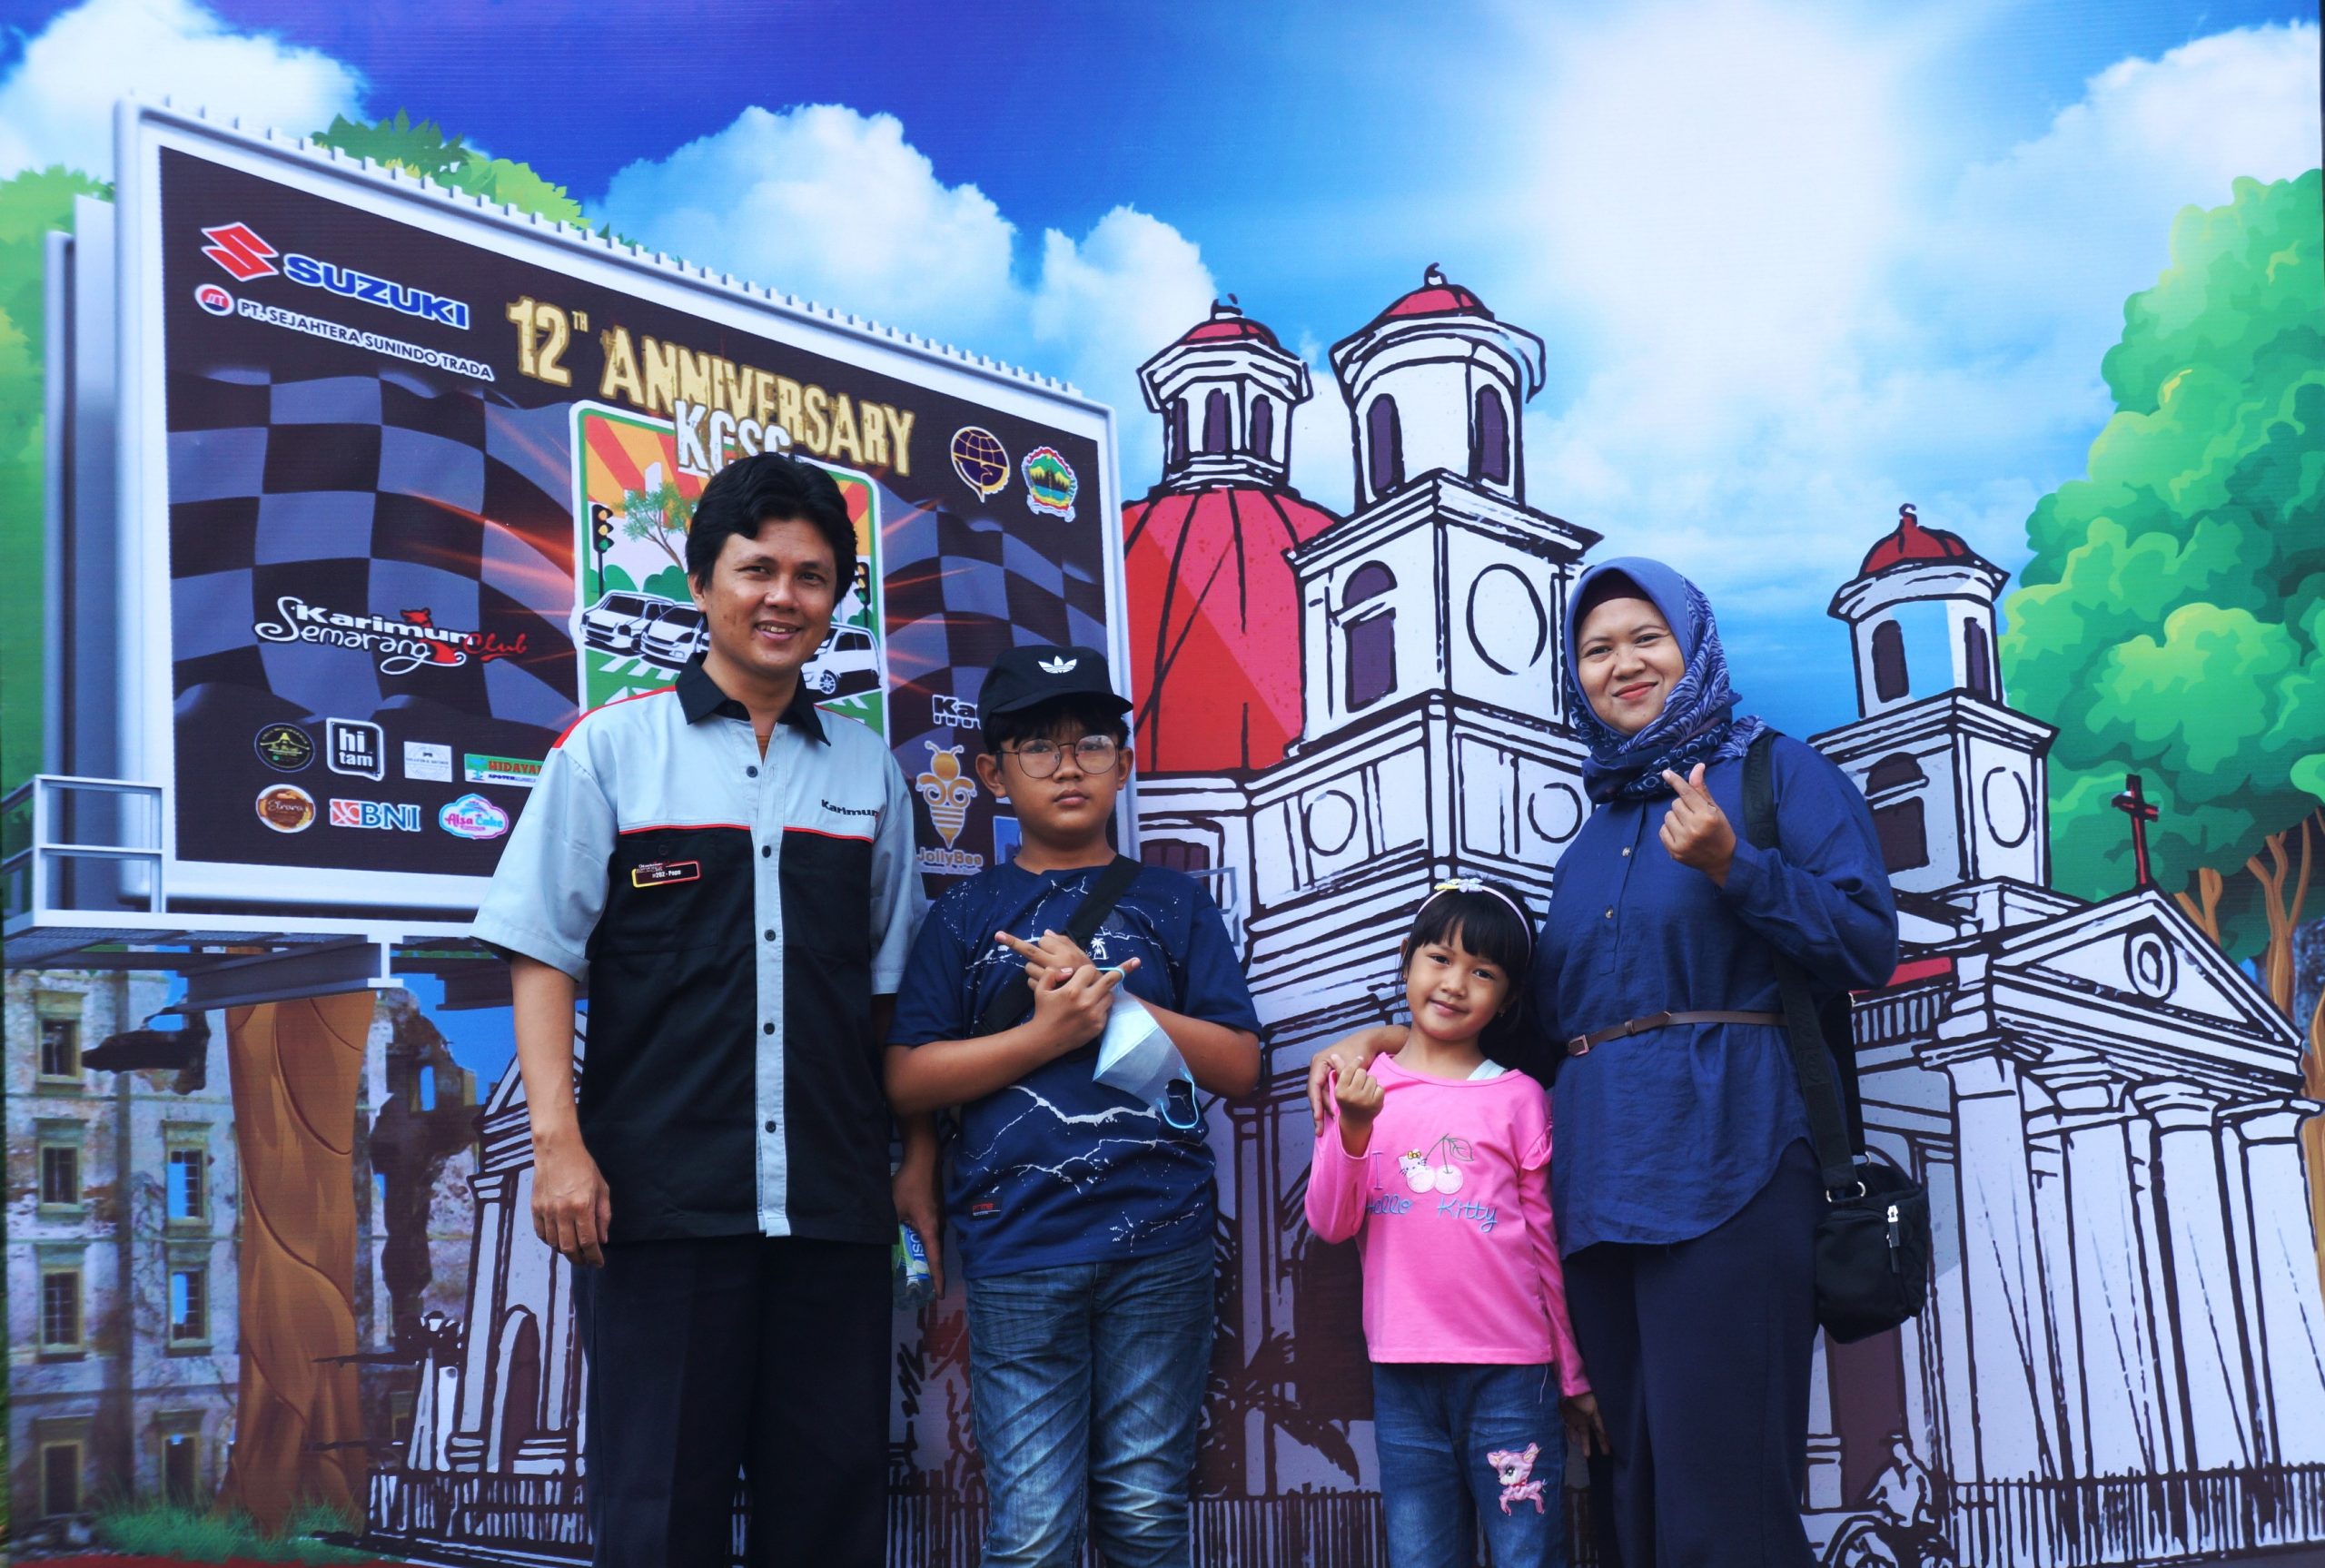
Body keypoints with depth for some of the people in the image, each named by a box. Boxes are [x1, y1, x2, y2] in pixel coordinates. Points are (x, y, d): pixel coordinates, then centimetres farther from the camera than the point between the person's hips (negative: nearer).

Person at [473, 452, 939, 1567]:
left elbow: (896, 990, 14)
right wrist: (558, 1140, -10)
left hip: (835, 1202, 3)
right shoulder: (613, 749, 3)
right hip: (660, 1191, -3)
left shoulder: (868, 772, 12)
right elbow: (543, 954, -1)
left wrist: (919, 1161, 10)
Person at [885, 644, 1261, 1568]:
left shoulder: (1173, 904, 10)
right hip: (1017, 1250, -1)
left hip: (1161, 1248, 1)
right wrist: (1048, 1031, -12)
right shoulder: (968, 913, 8)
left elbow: (1239, 1065, 4)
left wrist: (1111, 997, -8)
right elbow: (906, 1078, 0)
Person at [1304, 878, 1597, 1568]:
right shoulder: (1360, 1086, 5)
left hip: (1510, 1371, -2)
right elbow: (1331, 1223, -1)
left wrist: (1575, 1378, 9)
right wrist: (1353, 1128, -17)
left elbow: (1547, 1246, 5)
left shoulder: (1519, 1099, 1)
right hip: (1403, 1372, 2)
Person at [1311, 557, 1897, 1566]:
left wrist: (1732, 867, -15)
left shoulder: (1777, 773, 7)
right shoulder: (1591, 841, 24)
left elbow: (1869, 947, -3)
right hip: (1595, 1184, 6)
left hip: (1721, 1170, -6)